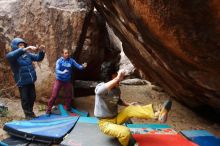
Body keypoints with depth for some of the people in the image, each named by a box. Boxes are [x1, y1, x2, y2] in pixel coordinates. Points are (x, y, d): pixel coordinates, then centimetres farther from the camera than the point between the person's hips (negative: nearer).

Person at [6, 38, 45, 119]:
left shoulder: (27, 54, 5)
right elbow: (10, 56, -34)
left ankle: (31, 111, 39)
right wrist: (25, 49, -44)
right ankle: (28, 114, 26)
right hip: (22, 82, -5)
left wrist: (41, 51, -15)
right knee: (25, 99, 6)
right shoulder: (12, 55, -10)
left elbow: (38, 58, 7)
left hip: (31, 81, 5)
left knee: (32, 97, 17)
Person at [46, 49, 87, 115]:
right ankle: (49, 109, 9)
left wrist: (83, 66, -29)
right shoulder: (59, 61, -13)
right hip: (59, 80, -3)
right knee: (54, 95, -4)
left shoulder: (71, 60, -6)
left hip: (67, 81, 3)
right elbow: (57, 70, -22)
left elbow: (78, 66, -7)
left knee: (69, 95, 13)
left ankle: (68, 109, 33)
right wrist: (63, 72, -41)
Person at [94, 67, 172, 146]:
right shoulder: (100, 87, -23)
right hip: (105, 123, -7)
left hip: (116, 118, 7)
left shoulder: (117, 89, -1)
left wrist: (129, 104, 2)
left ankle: (158, 114, -28)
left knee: (132, 109, -17)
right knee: (125, 132, -33)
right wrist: (117, 78, -56)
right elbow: (99, 91, -52)